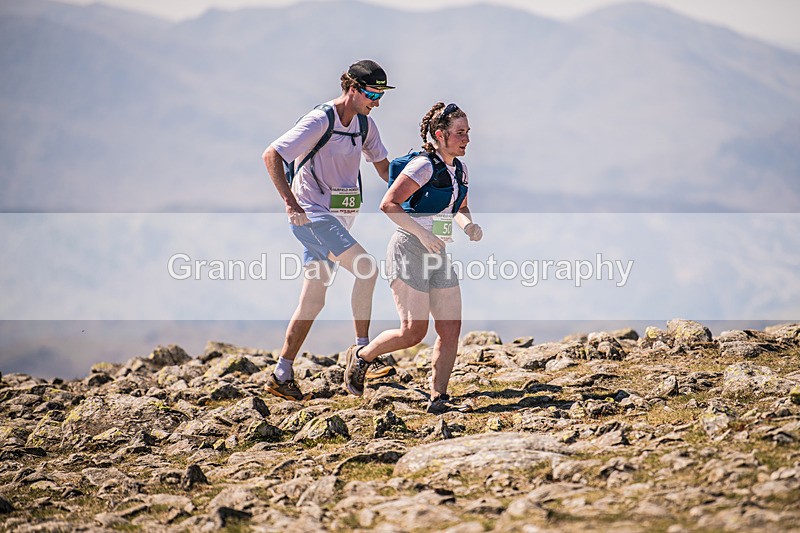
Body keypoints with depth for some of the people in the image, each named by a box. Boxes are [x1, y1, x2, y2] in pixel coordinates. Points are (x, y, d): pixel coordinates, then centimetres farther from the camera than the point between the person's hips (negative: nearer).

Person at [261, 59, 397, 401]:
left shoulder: (365, 123, 9)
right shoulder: (320, 121, -15)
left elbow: (382, 165, 21)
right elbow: (271, 155, -18)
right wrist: (290, 202, -26)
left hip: (337, 217, 8)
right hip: (312, 214, -8)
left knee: (313, 301, 7)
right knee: (366, 267, -22)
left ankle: (281, 375, 12)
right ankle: (362, 353, -14)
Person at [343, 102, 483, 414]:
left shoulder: (460, 171, 10)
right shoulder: (424, 166, -15)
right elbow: (388, 204, -20)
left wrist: (468, 225, 3)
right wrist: (422, 233, -26)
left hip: (437, 255, 8)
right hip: (408, 250, -8)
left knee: (451, 328, -2)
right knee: (413, 331, -9)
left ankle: (438, 398, 3)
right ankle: (361, 356, 16)